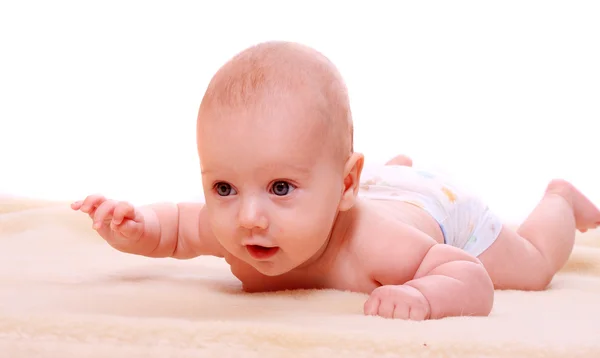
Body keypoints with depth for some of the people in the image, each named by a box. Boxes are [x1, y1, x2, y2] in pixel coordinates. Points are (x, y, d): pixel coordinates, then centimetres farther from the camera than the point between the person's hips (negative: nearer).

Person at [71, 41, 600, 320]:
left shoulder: (371, 242, -53)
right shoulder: (226, 225, -39)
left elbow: (474, 281, -47)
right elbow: (176, 226, -17)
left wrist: (422, 295, -68)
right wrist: (136, 226, -40)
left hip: (435, 210, -4)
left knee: (532, 268, 24)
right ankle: (395, 170, 67)